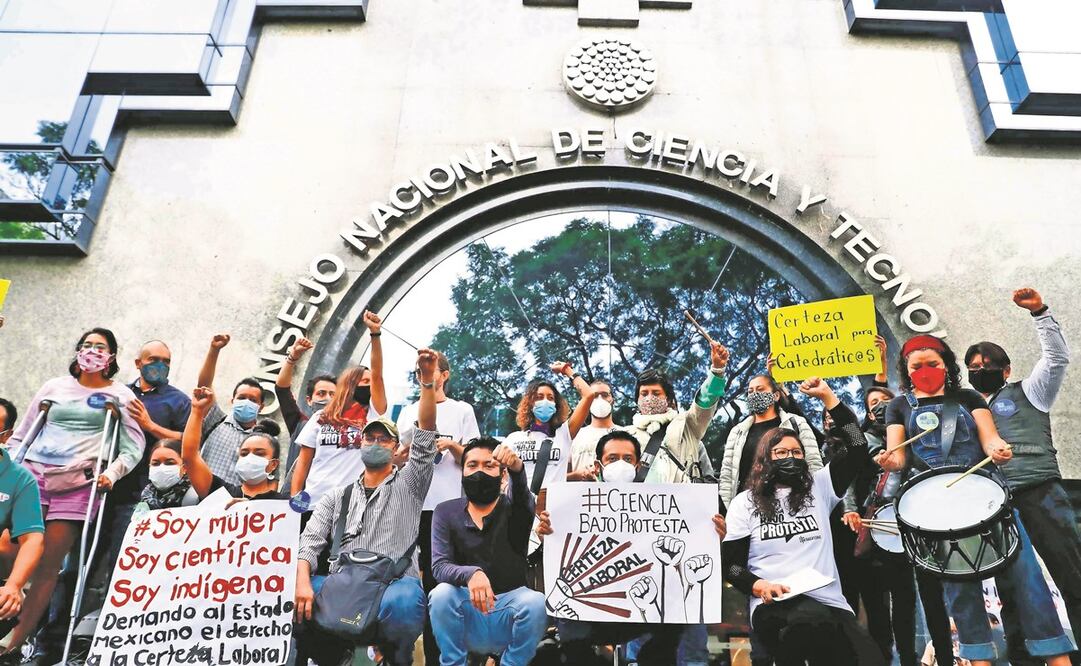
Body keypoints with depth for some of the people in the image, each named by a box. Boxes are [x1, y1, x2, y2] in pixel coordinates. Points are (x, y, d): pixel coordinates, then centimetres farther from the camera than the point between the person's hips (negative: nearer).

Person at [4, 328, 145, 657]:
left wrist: (113, 472, -10)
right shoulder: (54, 386, 18)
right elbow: (21, 435, 20)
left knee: (47, 565, -6)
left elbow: (134, 445, 5)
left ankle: (13, 645, 1)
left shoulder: (120, 394, 10)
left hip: (77, 483, -2)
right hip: (30, 473, 3)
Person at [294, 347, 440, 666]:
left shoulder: (409, 484, 16)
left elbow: (425, 437, 2)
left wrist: (427, 381, -10)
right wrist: (303, 580, -14)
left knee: (404, 603, -39)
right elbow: (311, 539, 9)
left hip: (394, 579, -3)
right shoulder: (337, 496, 23)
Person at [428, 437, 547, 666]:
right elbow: (439, 567, -10)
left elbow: (523, 499, -25)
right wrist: (470, 574, -34)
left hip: (510, 608, 0)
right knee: (442, 593, -29)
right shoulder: (446, 512, 4)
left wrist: (517, 468, -50)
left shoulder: (514, 509, 1)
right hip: (467, 608, 0)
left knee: (536, 602, -30)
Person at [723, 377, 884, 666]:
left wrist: (828, 397, 7)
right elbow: (731, 563, 8)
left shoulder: (818, 488, 15)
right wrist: (758, 585, -13)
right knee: (813, 618, -37)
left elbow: (858, 448, 9)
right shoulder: (744, 503, 10)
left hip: (830, 604, 2)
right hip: (774, 607, -2)